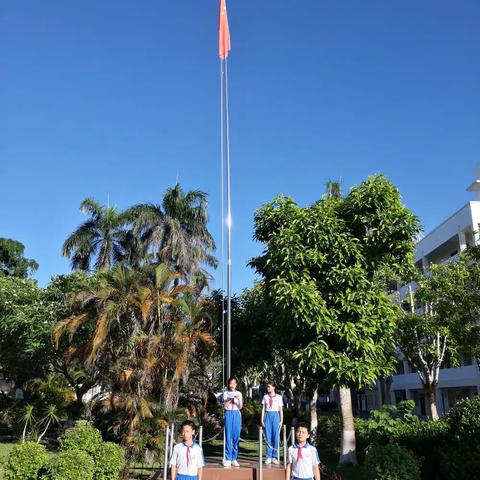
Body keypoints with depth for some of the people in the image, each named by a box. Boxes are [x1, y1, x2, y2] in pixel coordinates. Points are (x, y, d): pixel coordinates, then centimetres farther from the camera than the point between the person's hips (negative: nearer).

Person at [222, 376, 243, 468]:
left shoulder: (239, 393, 9)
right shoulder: (225, 393, 5)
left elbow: (240, 407, 3)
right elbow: (224, 406, -3)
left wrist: (239, 400, -15)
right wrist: (231, 399, -15)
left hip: (236, 414, 2)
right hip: (228, 414, -2)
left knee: (236, 436, 0)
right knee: (228, 436, -5)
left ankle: (234, 458, 7)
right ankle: (228, 459, 0)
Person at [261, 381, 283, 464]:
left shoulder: (279, 397, 3)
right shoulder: (265, 397, 9)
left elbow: (281, 410, 5)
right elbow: (263, 409, 10)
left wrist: (281, 420, 0)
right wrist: (262, 419, 3)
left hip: (275, 416, -1)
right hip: (268, 416, 2)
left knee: (276, 437, -3)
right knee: (268, 437, 0)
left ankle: (274, 457, 6)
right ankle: (269, 457, 7)